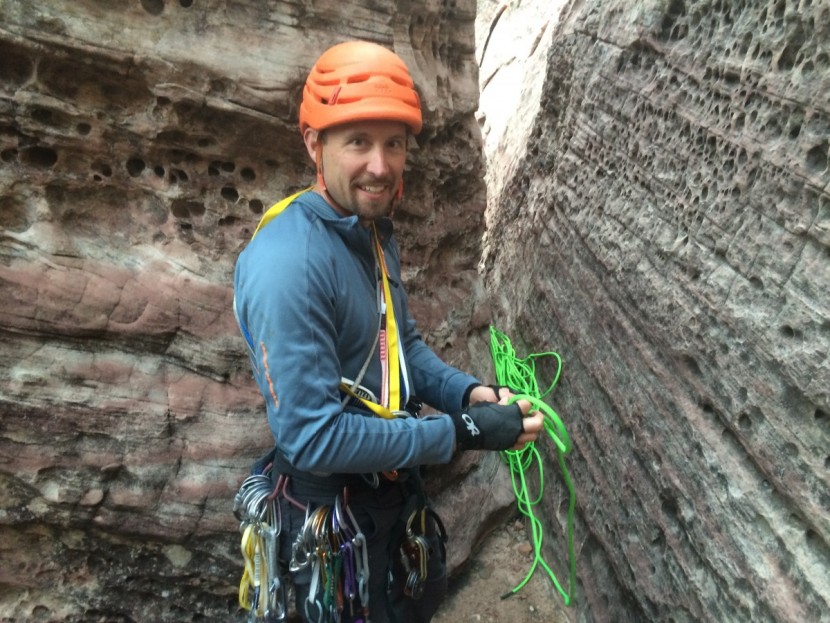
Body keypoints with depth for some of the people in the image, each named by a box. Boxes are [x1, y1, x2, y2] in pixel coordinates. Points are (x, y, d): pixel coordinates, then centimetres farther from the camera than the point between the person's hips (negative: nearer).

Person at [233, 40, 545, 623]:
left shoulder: (374, 232, -1)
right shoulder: (287, 263, -30)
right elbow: (313, 437, -29)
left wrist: (465, 392, -9)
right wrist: (462, 434, -25)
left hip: (398, 486, 8)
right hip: (333, 514, -8)